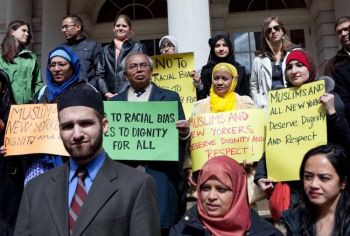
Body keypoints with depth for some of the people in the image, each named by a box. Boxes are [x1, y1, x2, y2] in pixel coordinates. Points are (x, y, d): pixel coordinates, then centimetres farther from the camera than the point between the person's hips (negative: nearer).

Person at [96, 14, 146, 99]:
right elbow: (99, 74, 13)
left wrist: (121, 93, -12)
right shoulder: (106, 49, 18)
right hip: (110, 97, 3)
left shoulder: (138, 48, 6)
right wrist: (105, 92, -4)